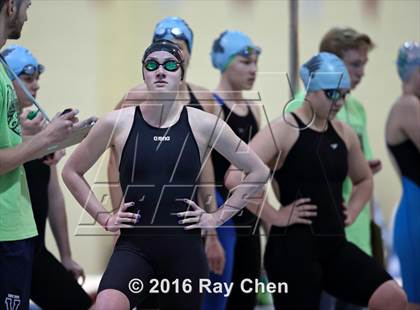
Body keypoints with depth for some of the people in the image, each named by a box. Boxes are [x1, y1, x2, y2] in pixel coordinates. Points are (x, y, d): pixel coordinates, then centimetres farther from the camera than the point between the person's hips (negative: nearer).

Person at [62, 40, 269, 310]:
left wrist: (218, 217, 4)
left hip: (185, 251, 1)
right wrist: (103, 217, 4)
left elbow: (259, 172, 9)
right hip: (134, 247, -1)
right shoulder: (117, 123, 0)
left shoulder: (203, 124, 0)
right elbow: (72, 172, 13)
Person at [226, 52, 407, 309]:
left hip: (335, 245, 6)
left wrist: (352, 213, 13)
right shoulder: (283, 130, -11)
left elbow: (364, 179, 31)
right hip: (294, 247, -6)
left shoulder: (344, 133, 11)